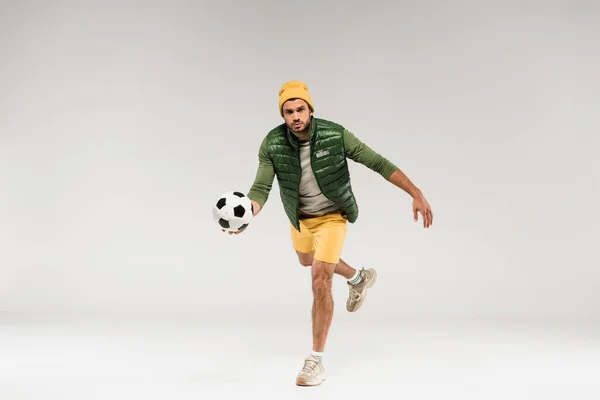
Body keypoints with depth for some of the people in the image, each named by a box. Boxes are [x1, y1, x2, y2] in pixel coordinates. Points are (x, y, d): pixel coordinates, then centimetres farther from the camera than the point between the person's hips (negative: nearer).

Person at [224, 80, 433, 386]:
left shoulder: (336, 135, -29)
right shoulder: (272, 144, -23)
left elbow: (379, 164, -25)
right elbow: (261, 189, -26)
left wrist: (417, 194, -31)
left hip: (331, 216, -5)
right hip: (299, 216, 5)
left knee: (320, 284, -14)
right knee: (307, 261, 31)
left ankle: (316, 360, 1)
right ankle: (359, 278, 59)